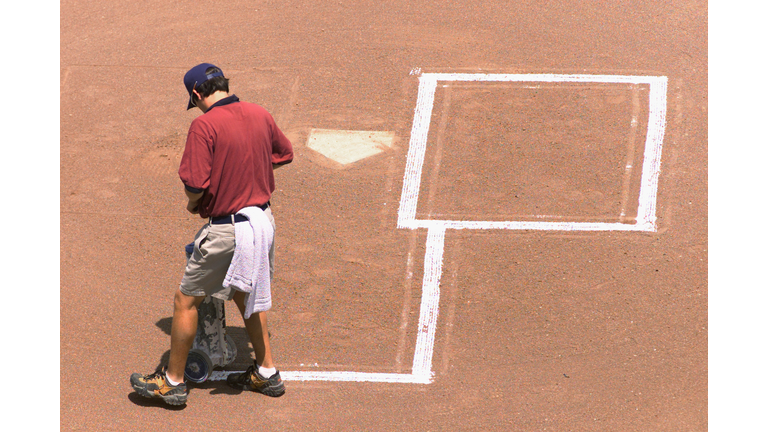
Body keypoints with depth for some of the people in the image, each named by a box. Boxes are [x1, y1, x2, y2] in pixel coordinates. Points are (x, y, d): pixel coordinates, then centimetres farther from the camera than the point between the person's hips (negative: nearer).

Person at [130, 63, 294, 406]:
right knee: (246, 296, 26)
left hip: (226, 228, -7)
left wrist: (194, 204, -2)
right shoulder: (260, 115, 2)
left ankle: (173, 382, 17)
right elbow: (284, 154, 18)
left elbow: (195, 184, -24)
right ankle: (266, 373, 31)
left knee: (186, 300, 8)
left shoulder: (204, 125, -19)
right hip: (263, 218, 7)